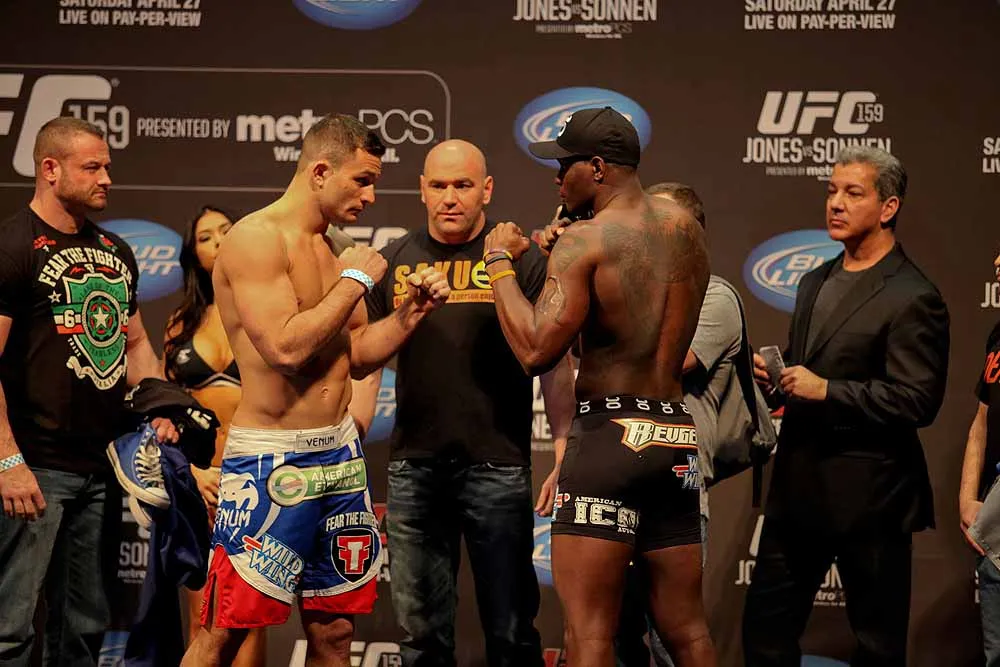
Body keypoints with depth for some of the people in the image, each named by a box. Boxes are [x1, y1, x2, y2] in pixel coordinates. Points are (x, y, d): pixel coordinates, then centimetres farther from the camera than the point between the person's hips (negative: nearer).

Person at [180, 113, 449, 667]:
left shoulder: (330, 250, 14)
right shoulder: (256, 238, -12)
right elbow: (286, 347, -23)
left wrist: (412, 310, 4)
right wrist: (356, 281, -12)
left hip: (338, 451, 8)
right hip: (271, 459, -8)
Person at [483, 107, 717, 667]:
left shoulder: (584, 240, -9)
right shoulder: (687, 227, 12)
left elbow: (535, 351, -16)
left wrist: (501, 262, -3)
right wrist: (548, 254, 26)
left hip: (611, 432, -7)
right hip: (679, 438, 7)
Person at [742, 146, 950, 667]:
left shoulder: (912, 297, -14)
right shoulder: (815, 283, 13)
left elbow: (919, 401, -20)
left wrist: (825, 389, -22)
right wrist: (776, 372, 2)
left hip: (868, 494, -8)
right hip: (798, 486, 8)